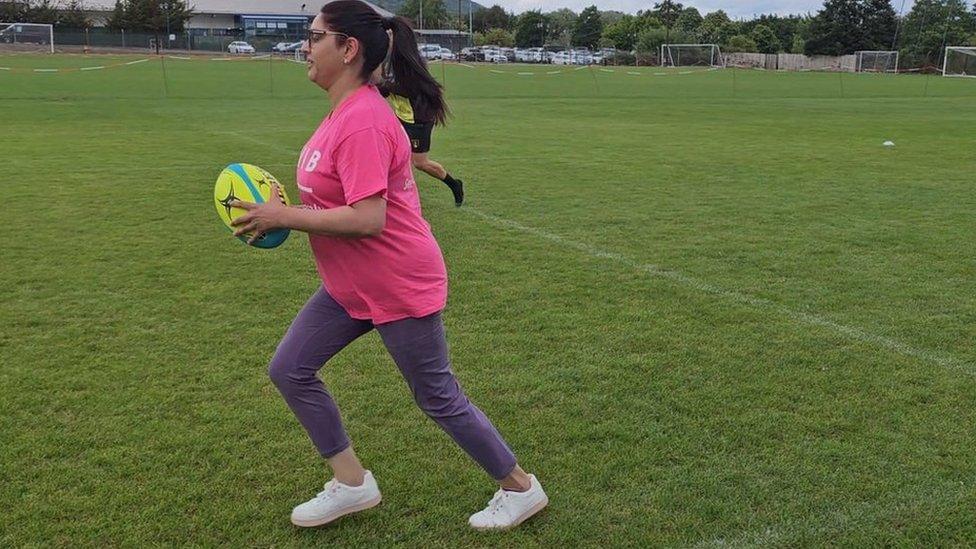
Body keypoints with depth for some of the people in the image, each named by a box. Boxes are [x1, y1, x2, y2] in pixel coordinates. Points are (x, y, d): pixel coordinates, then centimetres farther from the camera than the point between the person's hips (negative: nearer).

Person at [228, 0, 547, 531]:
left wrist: (283, 217, -23)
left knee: (438, 398, 4)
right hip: (351, 286, 10)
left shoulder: (362, 122, -25)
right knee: (289, 371, 10)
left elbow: (367, 219, -31)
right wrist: (283, 211, 7)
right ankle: (352, 483, 23)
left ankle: (520, 488, 25)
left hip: (399, 288, -10)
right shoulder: (346, 110, 6)